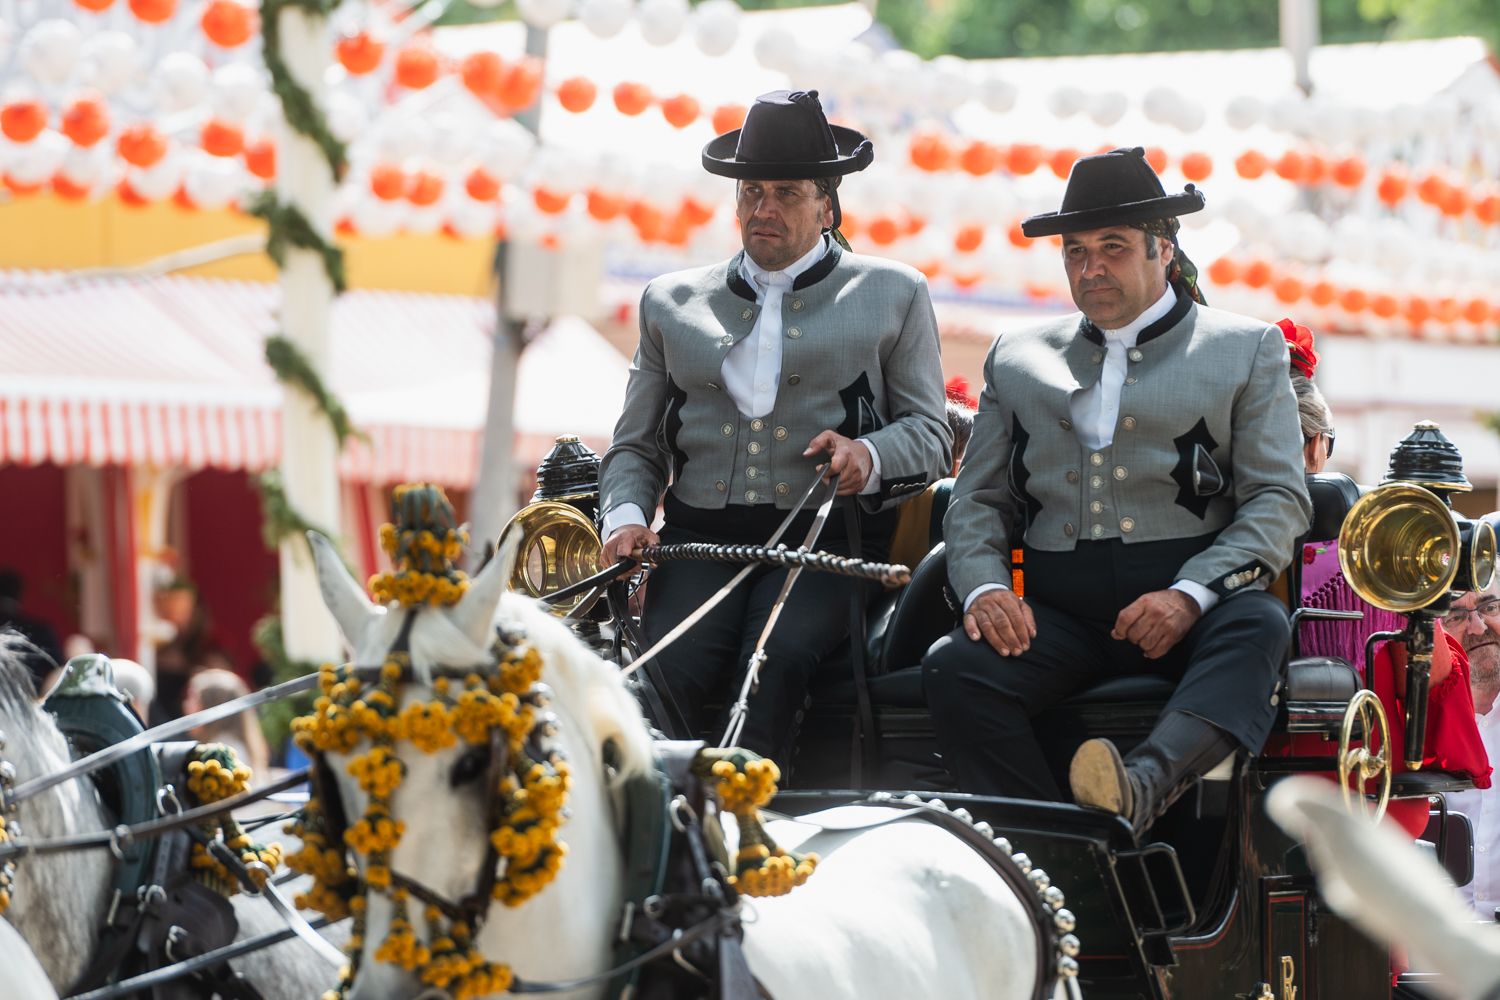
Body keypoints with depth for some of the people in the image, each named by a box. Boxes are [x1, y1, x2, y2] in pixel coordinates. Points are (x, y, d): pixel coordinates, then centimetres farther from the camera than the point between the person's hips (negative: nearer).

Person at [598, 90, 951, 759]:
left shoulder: (892, 294, 16)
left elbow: (930, 435, 12)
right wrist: (625, 518, 1)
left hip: (824, 535, -2)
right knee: (673, 667, -31)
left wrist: (870, 454, -11)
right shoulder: (672, 301, 23)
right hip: (701, 536, 2)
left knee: (777, 660, -34)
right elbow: (635, 445, 23)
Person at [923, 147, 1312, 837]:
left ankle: (1146, 785, -59)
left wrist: (1191, 596, -14)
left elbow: (1278, 500, 4)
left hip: (1195, 614, -2)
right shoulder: (1017, 359, 23)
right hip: (1057, 615, 2)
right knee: (953, 668, -28)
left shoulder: (1247, 349, 14)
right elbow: (976, 500, 21)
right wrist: (983, 587, -3)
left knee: (1259, 626, -36)